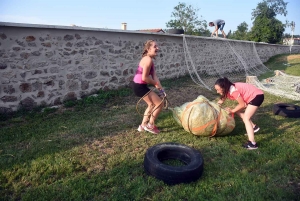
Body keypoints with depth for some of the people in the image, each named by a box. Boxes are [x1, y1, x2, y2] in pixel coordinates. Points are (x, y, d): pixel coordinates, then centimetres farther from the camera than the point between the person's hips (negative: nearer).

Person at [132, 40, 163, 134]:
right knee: (160, 104, -1)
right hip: (140, 86, -10)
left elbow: (154, 75, 4)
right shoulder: (148, 60, -21)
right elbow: (144, 78, -24)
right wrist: (156, 83, -9)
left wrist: (158, 84, -12)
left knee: (152, 104, 26)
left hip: (139, 85, 10)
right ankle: (150, 125, 14)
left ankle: (143, 125, 36)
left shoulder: (149, 59, 11)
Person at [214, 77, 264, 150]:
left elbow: (242, 104, -17)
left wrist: (232, 110, -6)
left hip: (257, 96, -10)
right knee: (238, 110, 16)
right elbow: (221, 100, 11)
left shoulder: (233, 91, -27)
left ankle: (252, 143, -18)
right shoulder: (227, 89, 0)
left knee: (246, 118, -14)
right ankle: (253, 127, 24)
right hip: (253, 95, 10)